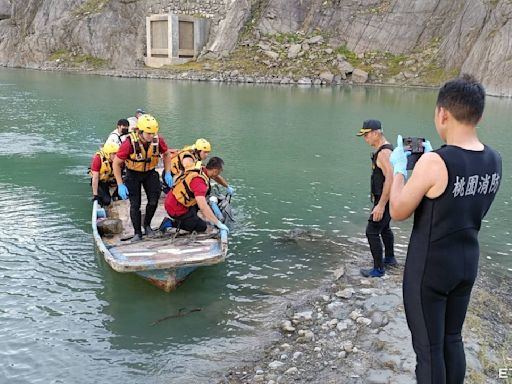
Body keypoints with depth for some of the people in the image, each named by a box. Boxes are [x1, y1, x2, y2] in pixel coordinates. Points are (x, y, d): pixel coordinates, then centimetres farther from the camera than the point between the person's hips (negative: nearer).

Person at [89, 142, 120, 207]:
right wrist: (95, 195, -25)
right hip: (100, 182, -4)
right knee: (106, 201, -22)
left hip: (111, 180, 5)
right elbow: (95, 178, -26)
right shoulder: (98, 158, -28)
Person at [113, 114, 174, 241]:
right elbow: (116, 163, -20)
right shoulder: (129, 143, -31)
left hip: (150, 172, 3)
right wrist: (120, 185, -22)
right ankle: (137, 233, 9)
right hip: (133, 174, -3)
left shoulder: (158, 140, -22)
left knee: (154, 200, -3)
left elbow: (167, 154, 1)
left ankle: (147, 224, 22)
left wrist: (167, 173, -5)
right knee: (135, 204, -5)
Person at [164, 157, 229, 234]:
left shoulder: (201, 169, -4)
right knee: (202, 227, 1)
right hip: (176, 210, -9)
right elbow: (203, 207, -38)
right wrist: (218, 223, -33)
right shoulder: (199, 180, -31)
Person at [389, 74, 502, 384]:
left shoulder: (434, 163, -25)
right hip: (467, 264, 7)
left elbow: (398, 212, -13)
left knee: (429, 348, 9)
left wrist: (399, 168, -1)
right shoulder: (495, 160, -2)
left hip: (429, 269, -6)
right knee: (452, 339, 22)